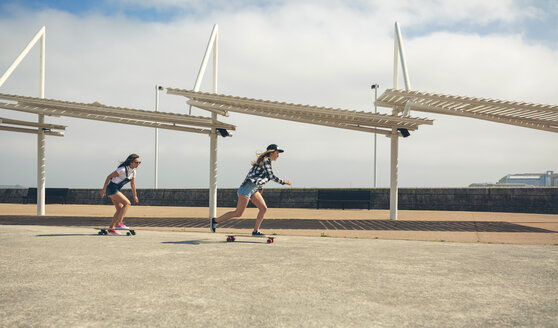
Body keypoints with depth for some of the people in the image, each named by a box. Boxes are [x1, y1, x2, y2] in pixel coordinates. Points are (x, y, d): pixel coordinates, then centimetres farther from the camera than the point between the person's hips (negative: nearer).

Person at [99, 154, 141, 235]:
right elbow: (109, 177, -16)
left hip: (116, 190, 9)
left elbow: (132, 184, 15)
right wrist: (103, 189, -14)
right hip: (111, 188, -9)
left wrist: (135, 196, 21)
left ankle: (111, 228, 17)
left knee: (120, 210, 8)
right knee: (127, 203, -17)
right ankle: (119, 223, -16)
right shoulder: (122, 169, -23)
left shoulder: (133, 171, 2)